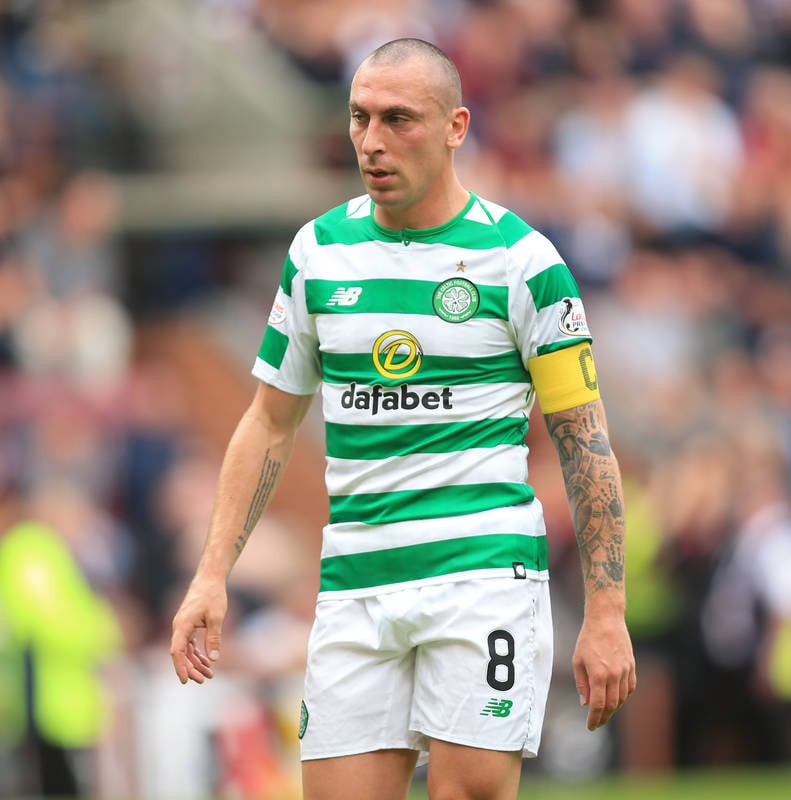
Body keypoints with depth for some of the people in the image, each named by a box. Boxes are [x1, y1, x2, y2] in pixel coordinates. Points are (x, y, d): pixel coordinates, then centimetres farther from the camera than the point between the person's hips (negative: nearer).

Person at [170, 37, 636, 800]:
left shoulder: (521, 259, -2)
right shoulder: (319, 250, 10)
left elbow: (585, 442, 0)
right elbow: (269, 423, 18)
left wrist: (606, 613, -5)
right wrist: (212, 575, 9)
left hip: (484, 568, -4)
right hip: (353, 586, 4)